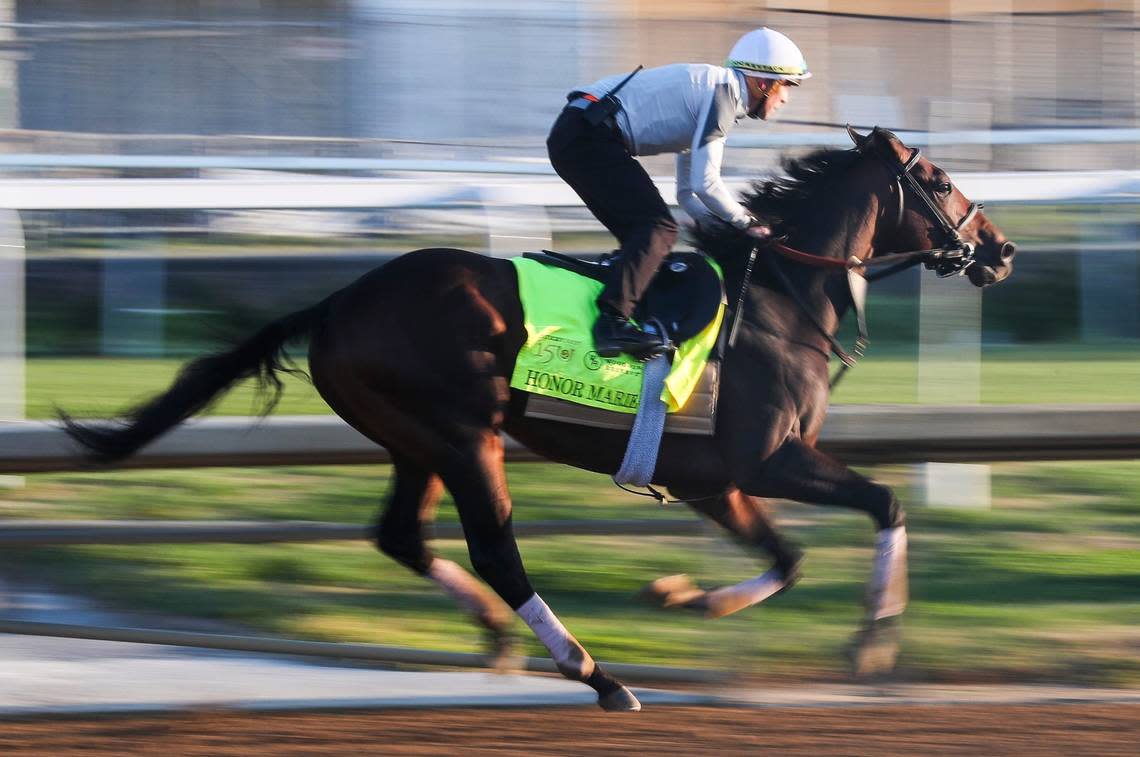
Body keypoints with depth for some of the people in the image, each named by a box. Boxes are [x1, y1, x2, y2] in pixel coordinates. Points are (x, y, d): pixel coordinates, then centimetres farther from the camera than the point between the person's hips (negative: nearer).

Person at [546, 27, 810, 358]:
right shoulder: (723, 90, -8)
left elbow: (688, 194, 31)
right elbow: (704, 183, -13)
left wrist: (731, 227, 18)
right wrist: (747, 223, 0)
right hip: (591, 139, -11)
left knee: (640, 238, 15)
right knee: (658, 228, -17)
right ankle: (612, 321, -30)